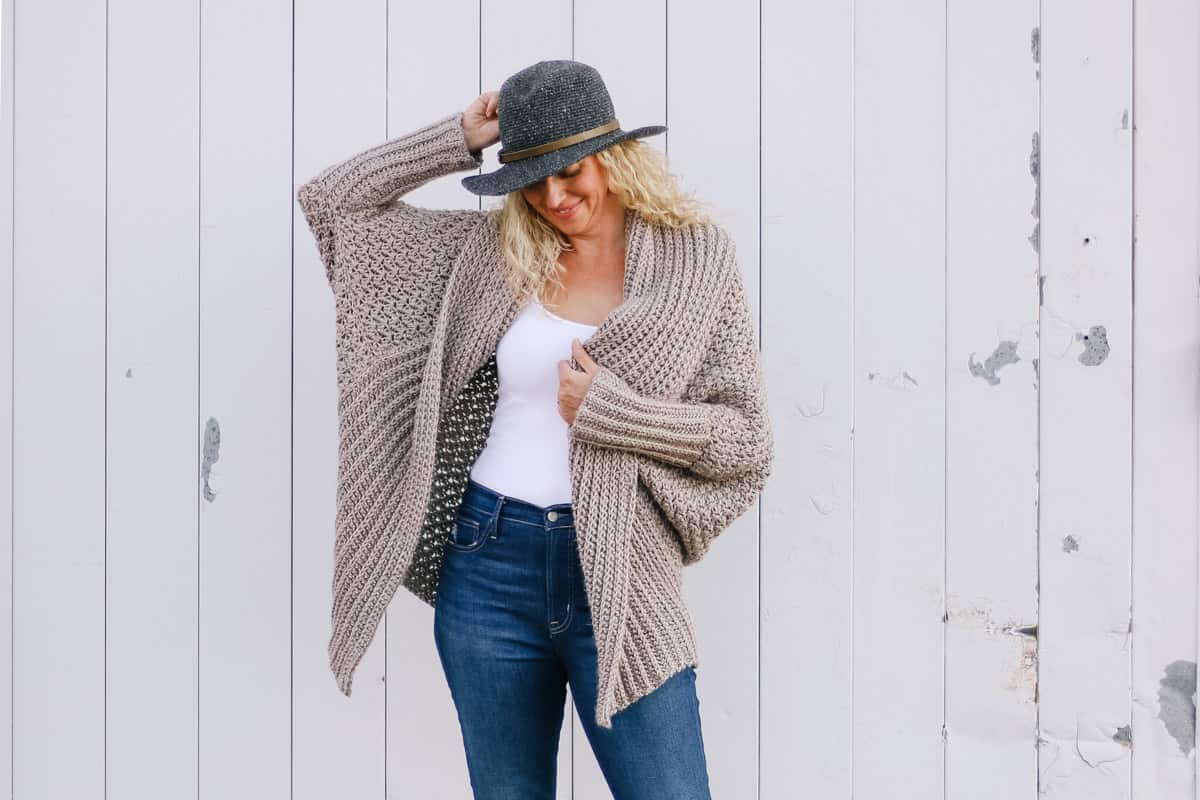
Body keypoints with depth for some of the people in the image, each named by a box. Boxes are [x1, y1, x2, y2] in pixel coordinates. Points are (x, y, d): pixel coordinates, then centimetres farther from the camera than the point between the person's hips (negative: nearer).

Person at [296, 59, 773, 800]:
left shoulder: (696, 256, -1)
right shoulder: (489, 248, 5)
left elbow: (748, 441, -3)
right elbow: (332, 199, 9)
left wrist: (609, 411, -14)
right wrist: (462, 137, 3)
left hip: (617, 576, -2)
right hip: (489, 569, 3)